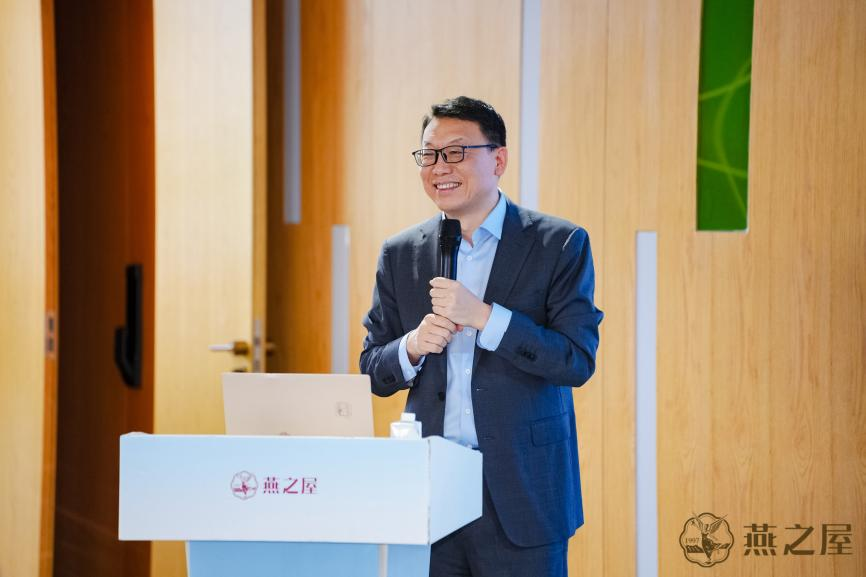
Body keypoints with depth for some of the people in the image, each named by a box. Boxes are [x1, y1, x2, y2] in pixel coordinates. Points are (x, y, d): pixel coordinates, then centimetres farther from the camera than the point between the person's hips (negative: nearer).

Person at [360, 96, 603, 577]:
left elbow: (578, 361, -10)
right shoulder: (400, 254, 9)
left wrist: (483, 316, -18)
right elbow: (373, 370, 11)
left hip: (520, 491, -3)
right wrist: (413, 346, -10)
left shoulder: (560, 244, -2)